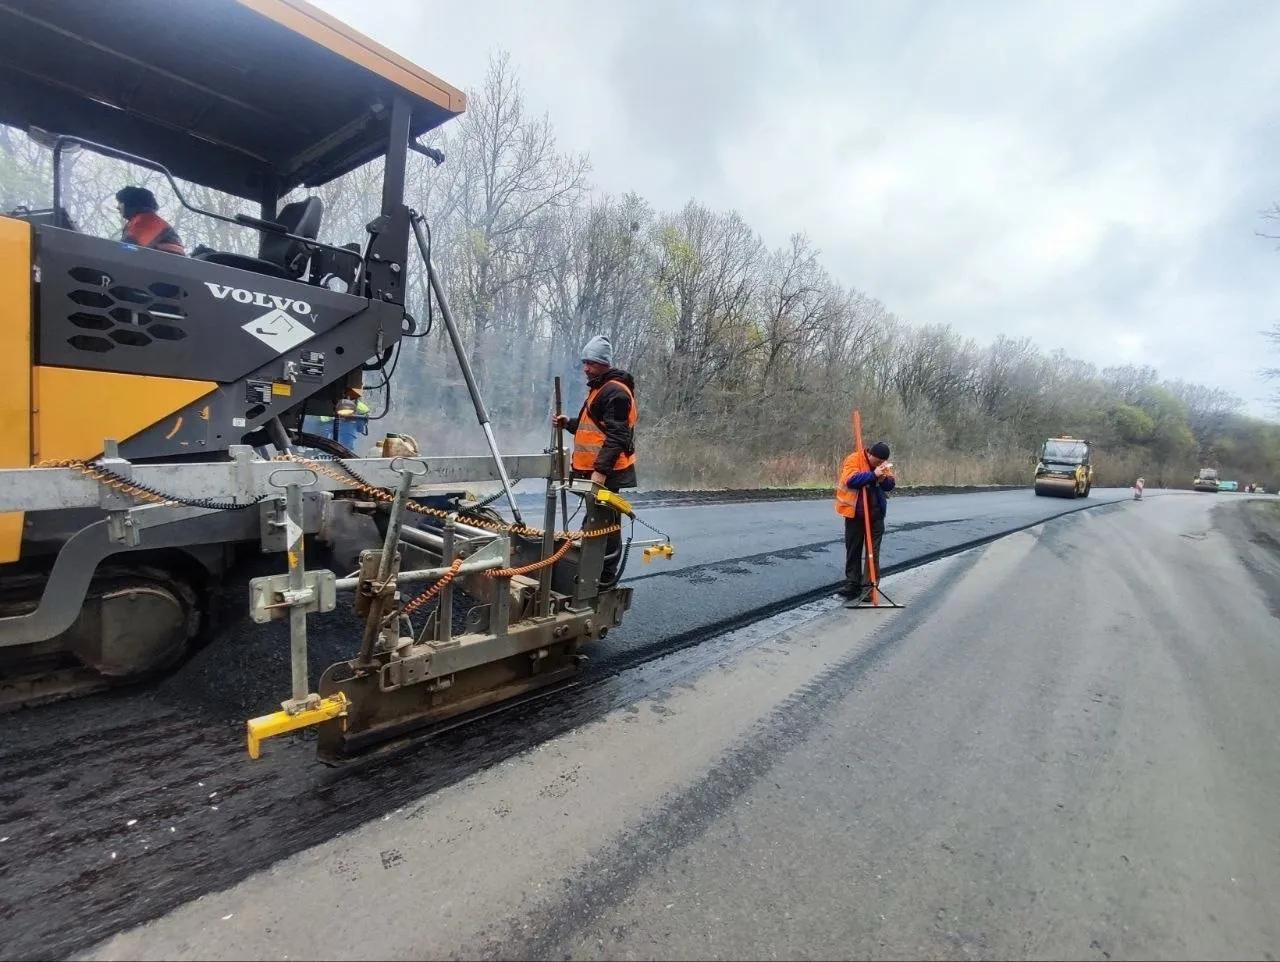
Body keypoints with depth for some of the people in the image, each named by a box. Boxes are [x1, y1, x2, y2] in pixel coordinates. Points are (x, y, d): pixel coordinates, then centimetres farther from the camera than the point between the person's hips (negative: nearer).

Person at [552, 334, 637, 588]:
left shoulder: (615, 392, -14)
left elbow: (616, 436, -22)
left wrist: (601, 470, -28)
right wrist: (568, 423, 12)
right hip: (593, 470, 11)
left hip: (606, 473, -11)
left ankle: (605, 576, 2)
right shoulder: (598, 388, 20)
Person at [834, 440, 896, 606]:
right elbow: (850, 480, -27)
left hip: (876, 515, 4)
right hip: (855, 514, -4)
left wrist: (885, 478, -16)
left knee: (873, 551, 2)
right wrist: (873, 475, -30)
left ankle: (868, 587, 7)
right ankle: (852, 587, 13)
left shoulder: (882, 465, 5)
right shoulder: (854, 459, -13)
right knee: (853, 551, 6)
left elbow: (890, 485, 6)